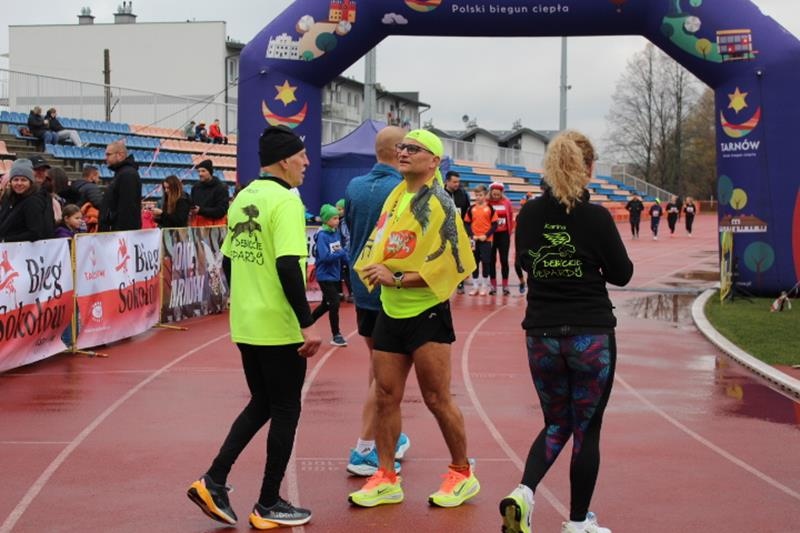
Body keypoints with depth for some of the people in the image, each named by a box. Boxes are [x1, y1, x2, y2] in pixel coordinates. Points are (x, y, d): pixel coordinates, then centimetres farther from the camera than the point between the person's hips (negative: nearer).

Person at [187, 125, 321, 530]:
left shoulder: (242, 199, 9)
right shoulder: (285, 200, -15)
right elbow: (288, 267, -23)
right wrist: (308, 324, -21)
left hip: (245, 325, 8)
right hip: (279, 328, -8)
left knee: (261, 405, 20)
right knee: (285, 411, 6)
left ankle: (214, 482, 13)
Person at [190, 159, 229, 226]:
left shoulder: (221, 188, -5)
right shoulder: (195, 187, 13)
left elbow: (221, 211, -11)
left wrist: (201, 210, -18)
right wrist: (190, 210, -2)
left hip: (214, 225, -5)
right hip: (197, 225, 5)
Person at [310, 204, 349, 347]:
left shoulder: (337, 232, 4)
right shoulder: (322, 235, -18)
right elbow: (325, 256, -25)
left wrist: (346, 257, -9)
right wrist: (342, 252, -22)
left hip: (335, 274, 8)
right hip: (325, 275, -8)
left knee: (326, 304, 17)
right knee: (334, 304, -6)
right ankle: (336, 336, 6)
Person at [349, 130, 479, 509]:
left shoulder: (438, 204, -12)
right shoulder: (395, 197, 11)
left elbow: (447, 263, -19)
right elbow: (376, 245, 16)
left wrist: (397, 279, -20)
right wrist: (374, 270, -5)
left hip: (426, 312, -7)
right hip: (390, 310, 7)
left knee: (437, 399, 0)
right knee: (386, 396, 7)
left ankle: (462, 474, 16)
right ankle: (386, 479, 16)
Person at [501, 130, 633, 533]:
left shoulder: (529, 214, -2)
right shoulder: (596, 217, -13)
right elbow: (621, 274, -2)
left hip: (541, 334, 4)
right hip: (591, 334, -4)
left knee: (556, 424, 19)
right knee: (587, 430, 10)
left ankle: (523, 492, -4)